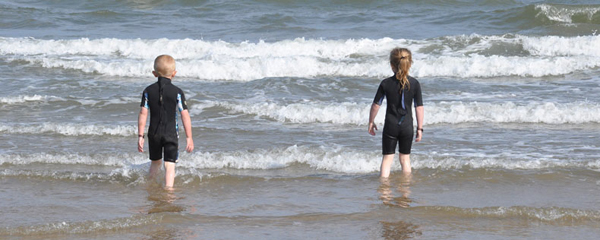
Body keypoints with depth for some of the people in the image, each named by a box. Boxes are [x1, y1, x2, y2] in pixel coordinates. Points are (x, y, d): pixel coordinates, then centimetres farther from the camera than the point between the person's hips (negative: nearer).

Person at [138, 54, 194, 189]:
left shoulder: (148, 91, -1)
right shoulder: (177, 92, -8)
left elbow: (143, 114, -4)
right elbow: (185, 115, -9)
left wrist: (140, 136, 0)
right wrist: (189, 137, -4)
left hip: (154, 133, 3)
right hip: (171, 134, -3)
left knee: (155, 162, 23)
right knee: (170, 165, -3)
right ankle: (168, 188, -15)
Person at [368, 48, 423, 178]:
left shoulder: (386, 83, -8)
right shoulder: (414, 83, -5)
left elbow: (376, 105, -2)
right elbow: (419, 107, -3)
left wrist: (371, 122, 12)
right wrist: (420, 128, 5)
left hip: (390, 125, -1)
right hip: (407, 126, 1)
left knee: (387, 157, 6)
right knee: (405, 158, 14)